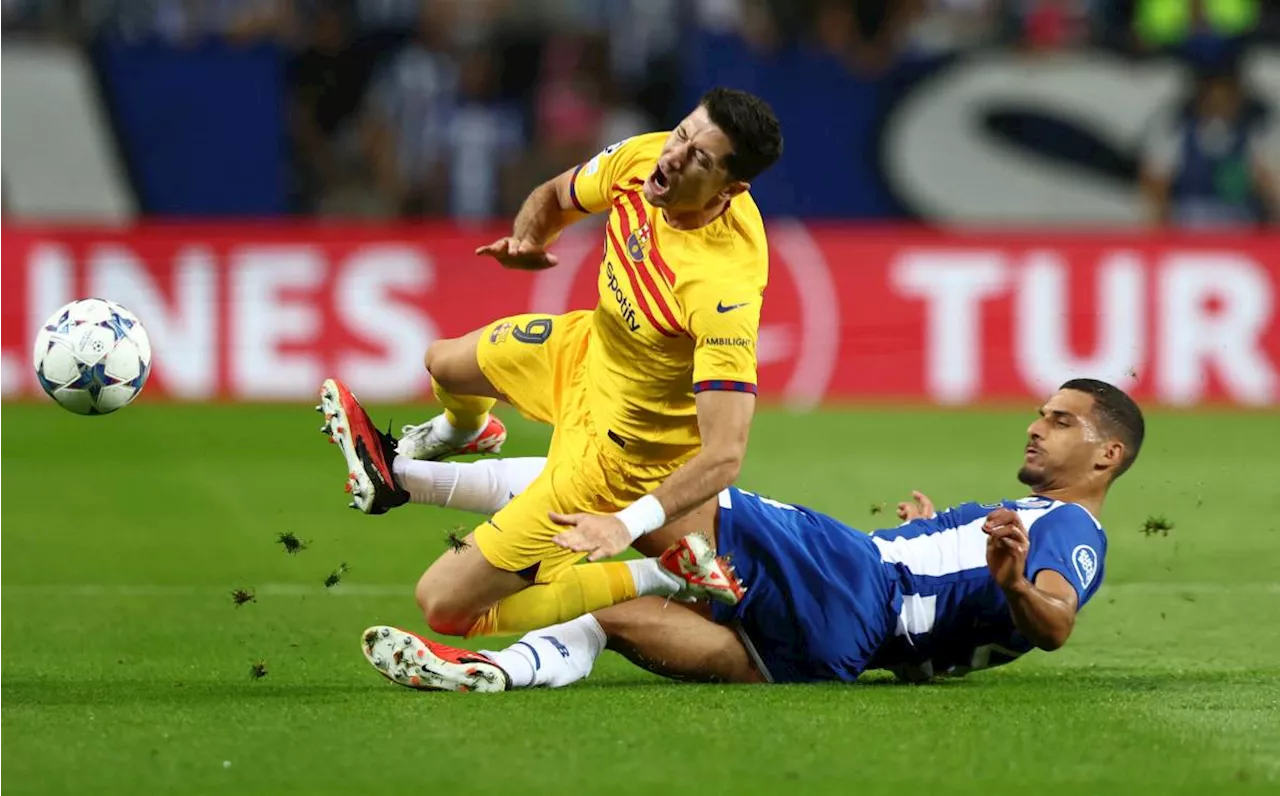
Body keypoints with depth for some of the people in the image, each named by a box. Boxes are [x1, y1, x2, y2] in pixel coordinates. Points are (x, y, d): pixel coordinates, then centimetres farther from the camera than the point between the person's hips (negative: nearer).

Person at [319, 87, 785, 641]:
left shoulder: (724, 290, -41)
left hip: (617, 456, -7)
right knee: (445, 362, 32)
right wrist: (527, 239, -17)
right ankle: (463, 430, 67)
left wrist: (628, 524, -51)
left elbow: (723, 455, -41)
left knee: (445, 605, -5)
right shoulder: (640, 158, -19)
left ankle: (657, 580, 4)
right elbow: (555, 196, 4)